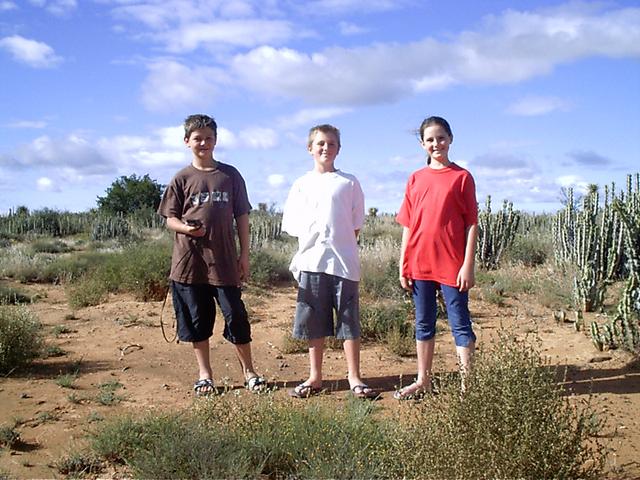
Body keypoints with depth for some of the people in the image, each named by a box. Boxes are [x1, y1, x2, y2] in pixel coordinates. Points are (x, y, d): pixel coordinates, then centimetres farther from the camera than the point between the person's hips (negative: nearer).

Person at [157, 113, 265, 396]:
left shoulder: (230, 175, 6)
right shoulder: (181, 179, 4)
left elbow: (242, 216, 8)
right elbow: (170, 218, 5)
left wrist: (244, 255, 4)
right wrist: (186, 228, -18)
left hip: (224, 261, 0)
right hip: (189, 262, 0)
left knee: (236, 317, 1)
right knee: (197, 321, 8)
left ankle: (249, 372, 17)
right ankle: (204, 374, 22)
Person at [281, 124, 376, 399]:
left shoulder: (349, 183, 6)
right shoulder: (301, 184, 10)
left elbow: (356, 224, 7)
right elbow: (290, 224, 9)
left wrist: (340, 246, 0)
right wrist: (311, 239, 0)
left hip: (343, 262, -1)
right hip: (311, 262, 2)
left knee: (349, 320, 1)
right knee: (314, 323, 8)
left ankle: (354, 378, 10)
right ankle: (315, 378, 18)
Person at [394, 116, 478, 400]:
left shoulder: (462, 177, -2)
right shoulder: (415, 179, 8)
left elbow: (472, 224, -4)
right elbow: (408, 226, 9)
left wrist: (468, 265, -10)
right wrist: (403, 265, 5)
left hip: (452, 265, -4)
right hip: (419, 264, 4)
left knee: (460, 324, 3)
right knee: (423, 323, 13)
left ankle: (467, 384, 9)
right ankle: (423, 381, 24)